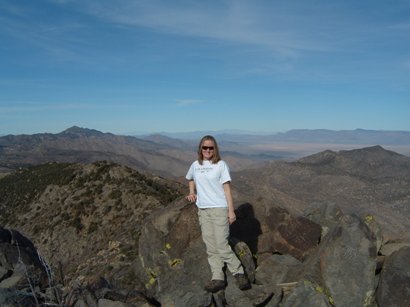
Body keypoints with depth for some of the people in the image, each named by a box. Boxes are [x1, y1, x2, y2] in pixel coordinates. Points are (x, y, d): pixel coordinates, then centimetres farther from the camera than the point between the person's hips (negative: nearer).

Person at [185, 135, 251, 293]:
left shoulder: (221, 165, -6)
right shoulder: (195, 165, 6)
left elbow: (227, 188, -6)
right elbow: (190, 179, 27)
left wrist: (231, 210, -10)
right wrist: (192, 192, 9)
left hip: (219, 208, -5)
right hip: (203, 210, 5)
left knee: (222, 245, -7)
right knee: (211, 247, 7)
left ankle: (239, 273, 11)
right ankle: (217, 278, 15)